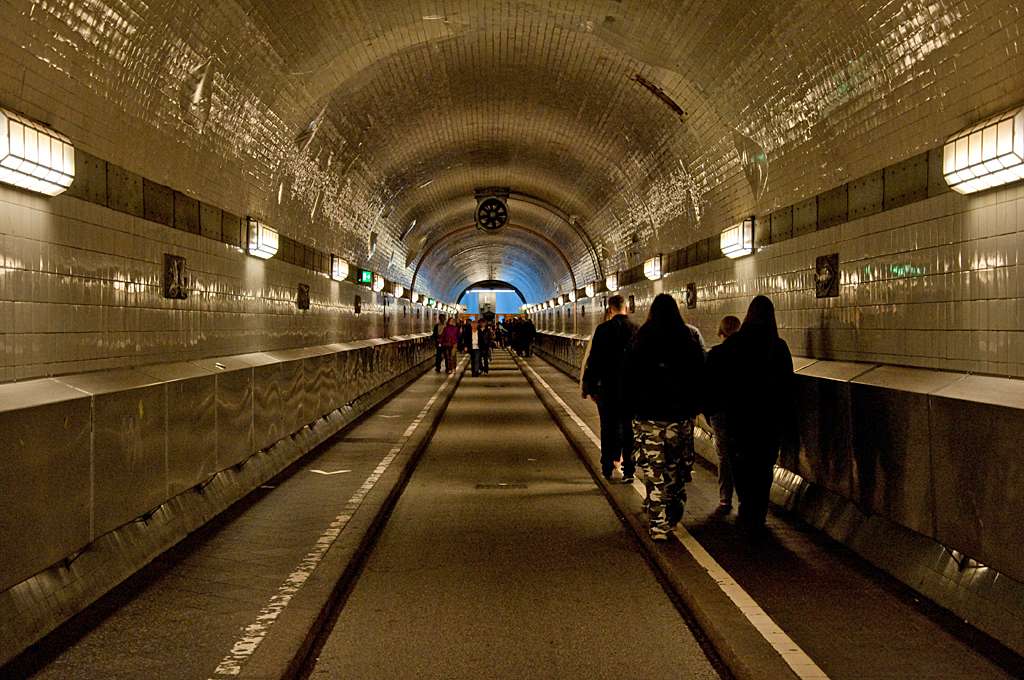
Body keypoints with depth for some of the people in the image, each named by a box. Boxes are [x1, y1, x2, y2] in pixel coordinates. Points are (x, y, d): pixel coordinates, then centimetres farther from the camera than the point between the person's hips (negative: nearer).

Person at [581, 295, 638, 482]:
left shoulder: (603, 329, -9)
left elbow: (594, 360, -8)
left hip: (608, 386, -2)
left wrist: (590, 387, 0)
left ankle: (607, 468, 17)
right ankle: (629, 470, 9)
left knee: (608, 428, 10)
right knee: (628, 428, 8)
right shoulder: (636, 329, -2)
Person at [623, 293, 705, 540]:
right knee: (677, 470, 17)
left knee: (654, 473, 3)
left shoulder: (638, 342, -3)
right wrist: (693, 408, 12)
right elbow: (700, 378, 3)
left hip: (647, 417, -1)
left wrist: (630, 408, 11)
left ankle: (659, 526, 2)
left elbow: (627, 379, 2)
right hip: (680, 417, 1)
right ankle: (673, 517, 27)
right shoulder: (689, 342, -2)